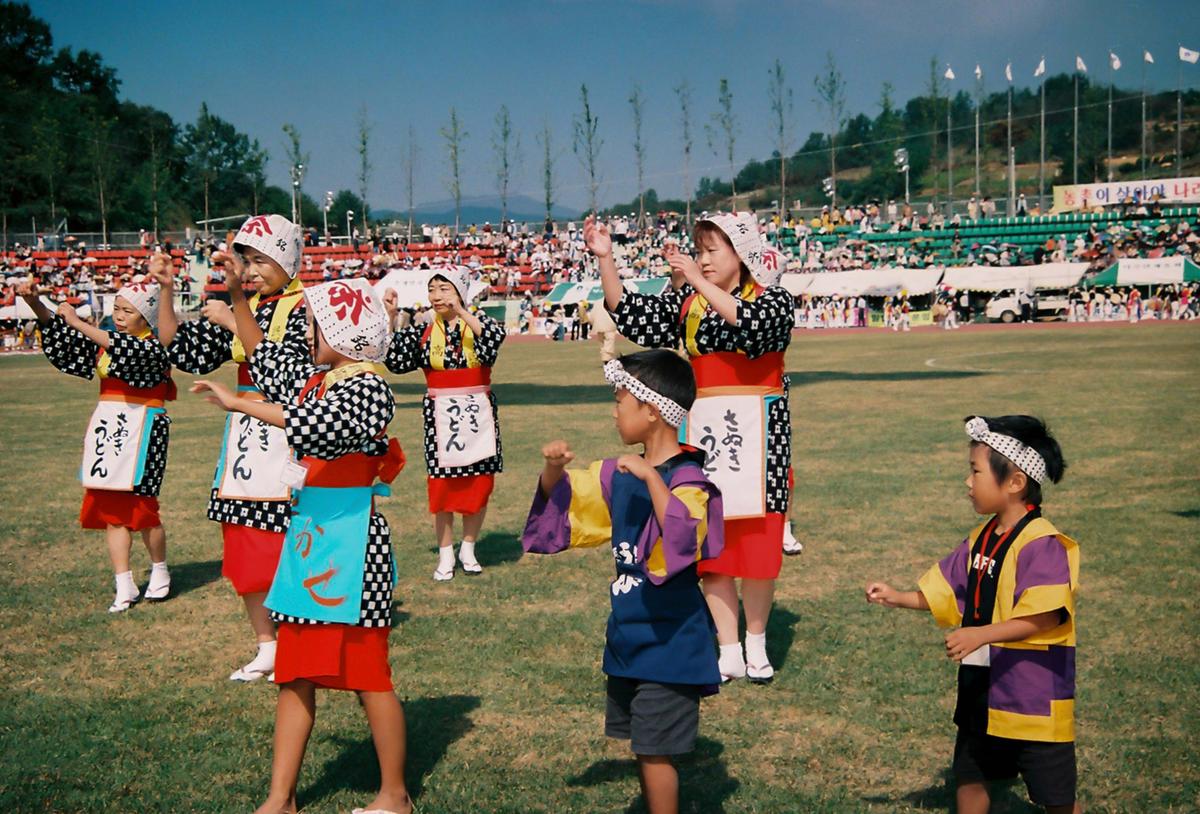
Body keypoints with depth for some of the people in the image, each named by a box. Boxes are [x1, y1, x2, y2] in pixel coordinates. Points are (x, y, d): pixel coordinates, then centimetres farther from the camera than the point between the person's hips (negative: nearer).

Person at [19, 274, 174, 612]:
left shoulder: (154, 347, -10)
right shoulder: (106, 339, 10)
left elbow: (127, 349, -31)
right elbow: (60, 334, 9)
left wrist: (78, 323, -29)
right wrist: (35, 303, -7)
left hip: (141, 433, -7)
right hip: (108, 431, 7)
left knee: (140, 508, -2)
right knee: (111, 509, 4)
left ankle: (160, 573, 22)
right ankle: (124, 587, 9)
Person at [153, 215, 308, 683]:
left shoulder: (304, 309, -8)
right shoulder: (242, 309, 11)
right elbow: (182, 349, 10)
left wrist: (235, 323, -24)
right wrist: (166, 292, -1)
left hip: (288, 440, -7)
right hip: (245, 437, 7)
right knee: (243, 552, 10)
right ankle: (266, 647, 24)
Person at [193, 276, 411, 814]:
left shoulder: (368, 387, -15)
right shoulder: (311, 378, 11)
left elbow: (312, 425, -31)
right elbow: (261, 355, 28)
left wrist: (237, 403, -22)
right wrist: (237, 296, 20)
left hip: (351, 538, -9)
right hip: (308, 531, 9)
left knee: (366, 672, 1)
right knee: (295, 671, 11)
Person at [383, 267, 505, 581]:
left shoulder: (478, 321, 0)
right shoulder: (424, 333, 5)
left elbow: (495, 337, -22)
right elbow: (396, 360, -5)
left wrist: (461, 312, -28)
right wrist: (389, 317, -9)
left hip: (478, 412, 0)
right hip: (440, 415, 0)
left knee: (480, 483, 5)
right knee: (442, 484, 0)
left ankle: (468, 549, 22)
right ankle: (445, 555, 11)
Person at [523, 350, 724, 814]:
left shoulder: (687, 478, -20)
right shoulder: (619, 475, 4)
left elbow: (684, 537, -38)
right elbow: (560, 503, 16)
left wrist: (651, 476, -39)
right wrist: (554, 467, -4)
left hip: (670, 640, -8)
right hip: (628, 633, 8)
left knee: (655, 749, -1)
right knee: (640, 744, 19)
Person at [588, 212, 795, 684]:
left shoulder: (773, 299, -4)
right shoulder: (686, 303, 9)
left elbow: (751, 322, -25)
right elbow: (629, 315, 7)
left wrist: (699, 281, -25)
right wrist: (604, 259, -2)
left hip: (756, 433, -4)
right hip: (703, 432, 4)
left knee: (757, 541, 1)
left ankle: (756, 645, 20)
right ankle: (729, 653, 13)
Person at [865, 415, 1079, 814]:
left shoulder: (1042, 545, -21)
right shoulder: (981, 539, 6)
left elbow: (1043, 617, -28)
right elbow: (943, 594, 15)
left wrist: (980, 634, -34)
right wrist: (898, 598, 2)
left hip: (1033, 695, -9)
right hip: (982, 689, 9)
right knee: (969, 776, 20)